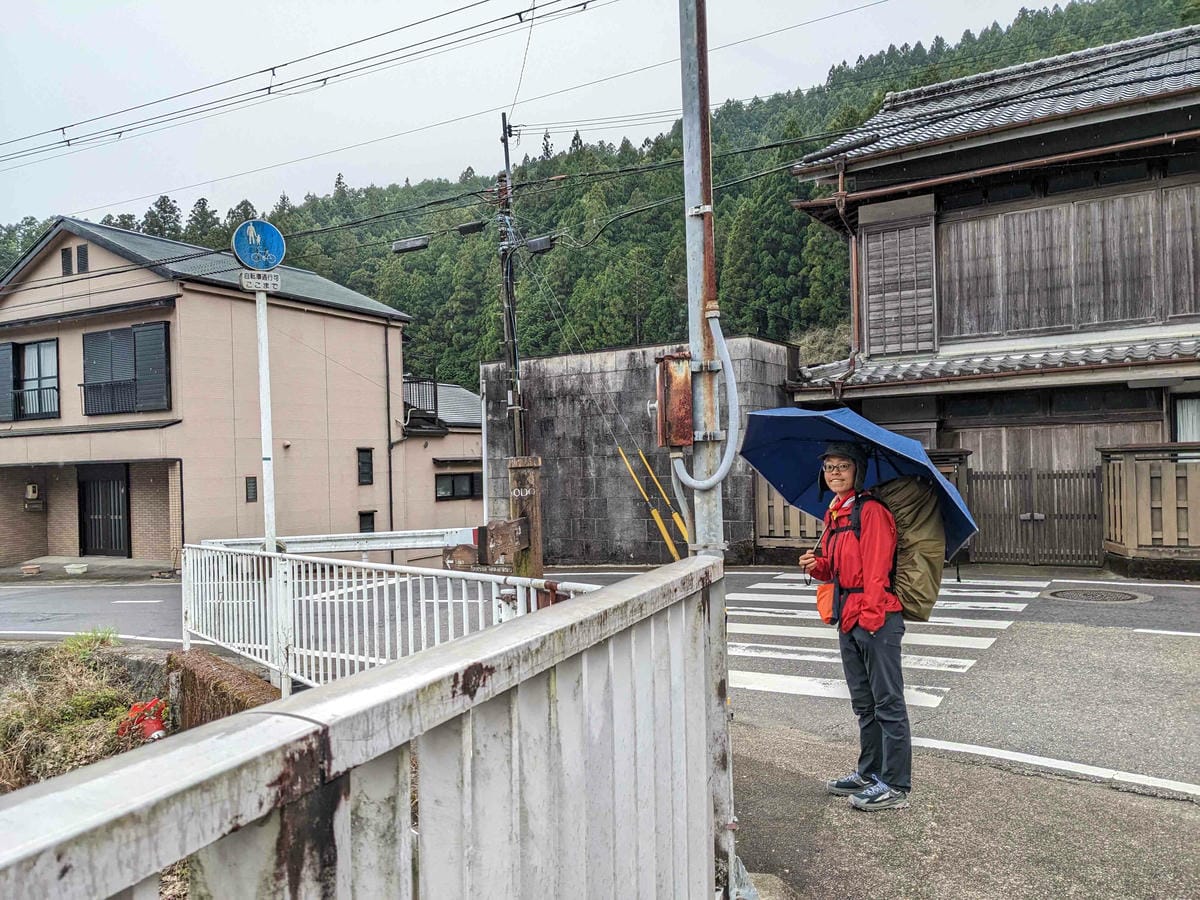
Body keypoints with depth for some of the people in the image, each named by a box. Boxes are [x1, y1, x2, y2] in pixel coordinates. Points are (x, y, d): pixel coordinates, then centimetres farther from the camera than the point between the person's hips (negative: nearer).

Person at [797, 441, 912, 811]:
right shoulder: (834, 514, 15)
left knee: (887, 703, -1)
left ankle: (895, 786, 7)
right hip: (848, 620, 9)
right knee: (864, 703, 18)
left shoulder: (871, 510, -11)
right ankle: (869, 772, 30)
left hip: (877, 618, -9)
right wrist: (817, 566, 2)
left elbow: (876, 568, -18)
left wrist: (869, 614, -22)